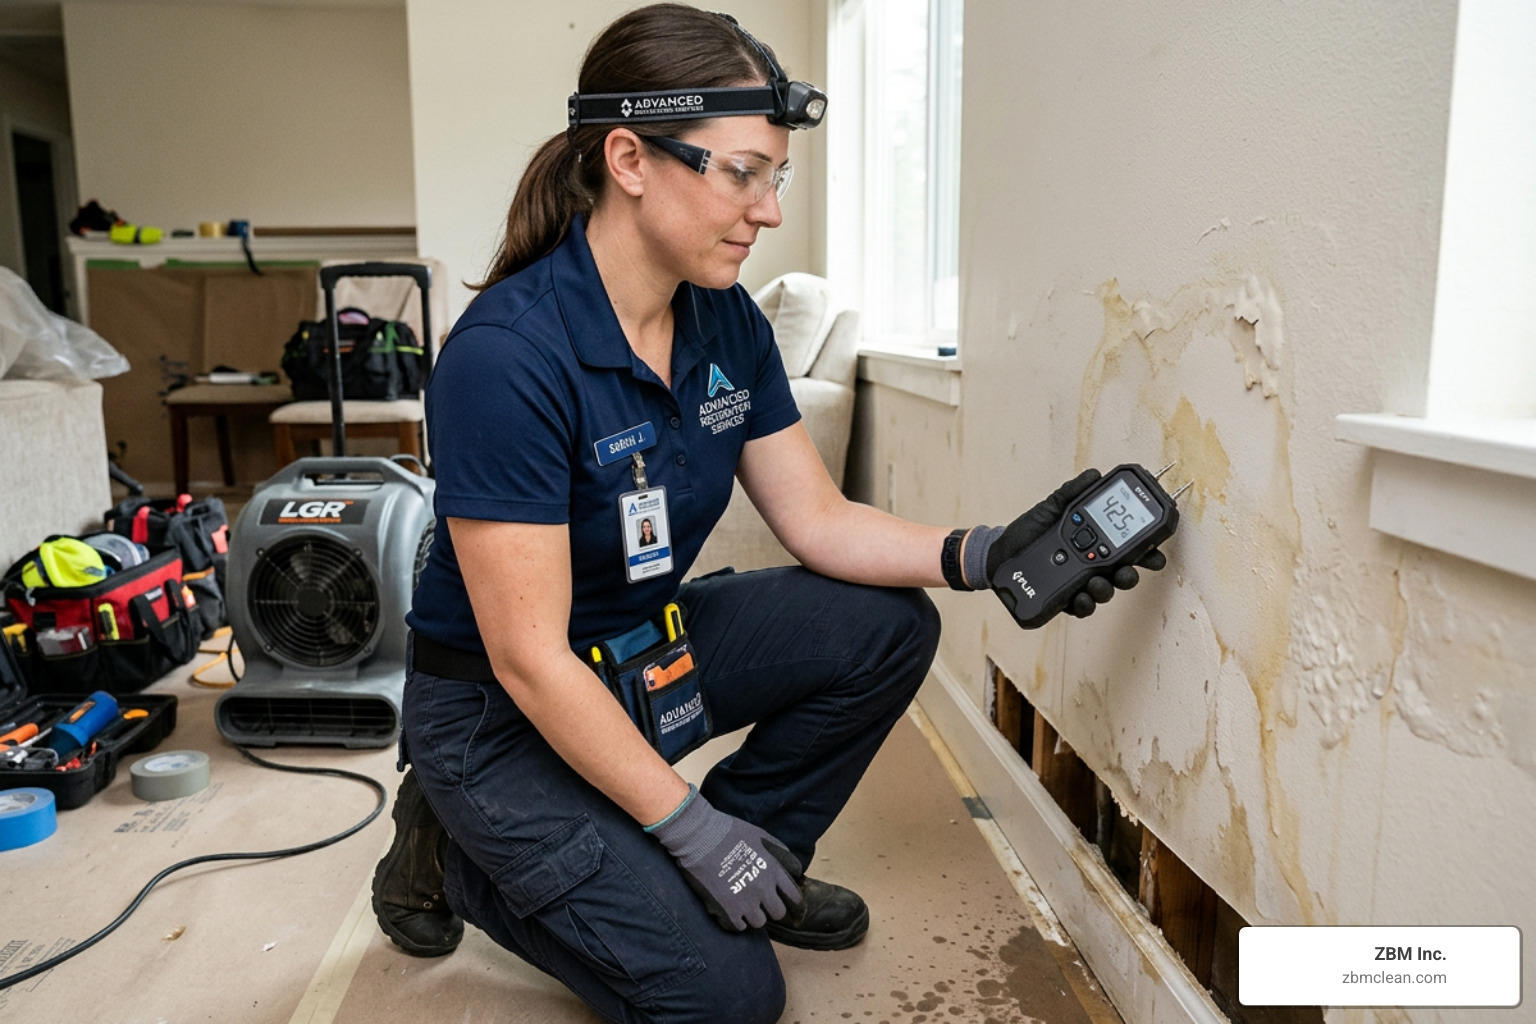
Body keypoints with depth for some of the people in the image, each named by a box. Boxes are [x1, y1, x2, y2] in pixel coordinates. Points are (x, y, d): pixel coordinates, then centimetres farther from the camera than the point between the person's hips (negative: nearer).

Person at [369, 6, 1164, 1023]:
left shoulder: (728, 321, -6)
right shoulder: (509, 355, -29)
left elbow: (820, 520, -2)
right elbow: (531, 660, -26)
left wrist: (979, 554, -18)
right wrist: (690, 825, -20)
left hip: (647, 647, 7)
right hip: (503, 712, -6)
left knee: (886, 628, -7)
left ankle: (755, 864, 11)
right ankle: (461, 853, 9)